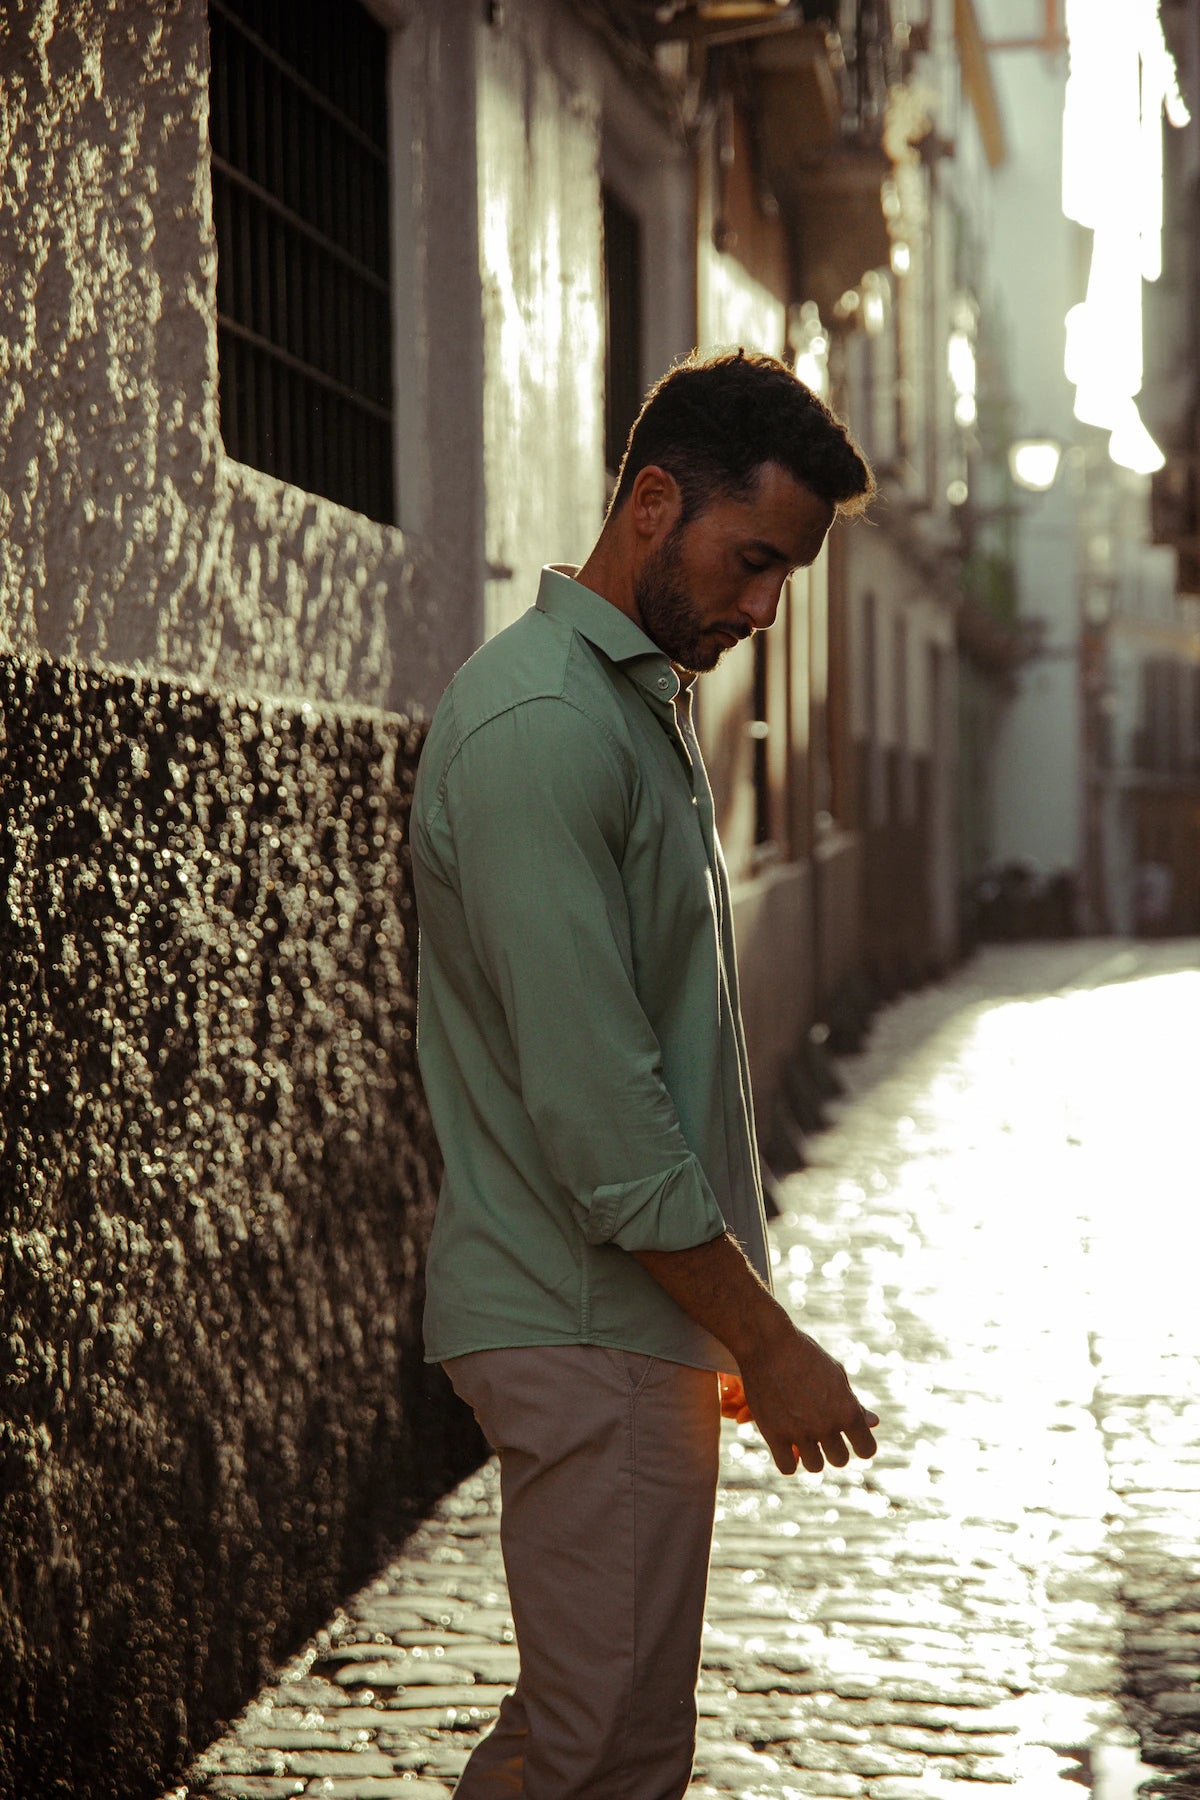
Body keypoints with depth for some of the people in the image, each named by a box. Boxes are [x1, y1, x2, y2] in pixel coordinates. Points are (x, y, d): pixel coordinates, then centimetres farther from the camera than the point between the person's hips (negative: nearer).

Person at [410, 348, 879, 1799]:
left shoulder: (642, 700, 16)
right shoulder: (541, 725, -18)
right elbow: (594, 1108, -22)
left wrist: (738, 1322, 18)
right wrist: (766, 1344, -16)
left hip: (646, 1310, 10)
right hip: (587, 1330, -10)